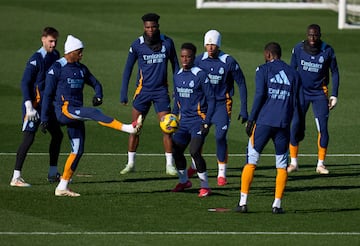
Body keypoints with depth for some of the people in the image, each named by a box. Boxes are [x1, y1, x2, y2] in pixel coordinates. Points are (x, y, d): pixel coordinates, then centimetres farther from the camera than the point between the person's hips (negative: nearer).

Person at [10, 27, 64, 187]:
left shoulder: (55, 56, 9)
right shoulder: (36, 59, -16)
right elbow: (25, 83, -18)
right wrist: (29, 107, -24)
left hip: (47, 104, 9)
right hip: (34, 104, -9)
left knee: (57, 135, 13)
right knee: (28, 138, -12)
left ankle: (53, 174, 25)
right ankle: (16, 178, -10)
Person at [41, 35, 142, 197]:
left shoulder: (81, 69, 16)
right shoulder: (57, 68, -3)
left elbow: (96, 84, 21)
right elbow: (48, 94, -3)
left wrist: (98, 96, -3)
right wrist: (44, 118, -5)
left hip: (76, 114, 8)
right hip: (64, 109, -8)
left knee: (78, 150, 4)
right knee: (95, 114, -28)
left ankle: (62, 187, 10)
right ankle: (128, 128, -42)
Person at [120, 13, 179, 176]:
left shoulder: (167, 43, -2)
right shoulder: (137, 45, -5)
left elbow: (175, 66, 9)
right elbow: (128, 69, 3)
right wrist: (123, 94, 1)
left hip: (161, 91, 0)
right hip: (143, 90, 0)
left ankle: (169, 165, 1)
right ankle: (130, 164, 14)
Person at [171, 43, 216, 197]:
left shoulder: (200, 75, -11)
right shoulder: (178, 76, 9)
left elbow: (211, 99, -9)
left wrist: (207, 122, -14)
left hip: (198, 121, -7)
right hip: (184, 121, 7)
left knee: (194, 151, -18)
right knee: (176, 151, 3)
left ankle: (205, 186, -6)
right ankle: (184, 181, 27)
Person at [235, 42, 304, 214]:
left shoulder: (263, 70, 2)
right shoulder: (293, 74, 13)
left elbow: (260, 96, -8)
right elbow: (297, 103, 12)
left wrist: (251, 119, -4)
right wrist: (299, 127, 18)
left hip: (264, 122, -3)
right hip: (284, 123, 3)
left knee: (251, 161, 4)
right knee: (281, 165, 10)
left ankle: (243, 202, 0)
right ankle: (277, 204, 4)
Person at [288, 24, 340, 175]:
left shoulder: (327, 51, -8)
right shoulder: (298, 49, -6)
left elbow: (335, 73, 2)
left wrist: (334, 95, -1)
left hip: (320, 94, -1)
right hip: (301, 92, 1)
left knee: (323, 128, -6)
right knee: (295, 127, -5)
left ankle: (320, 164, 5)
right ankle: (293, 162, 7)